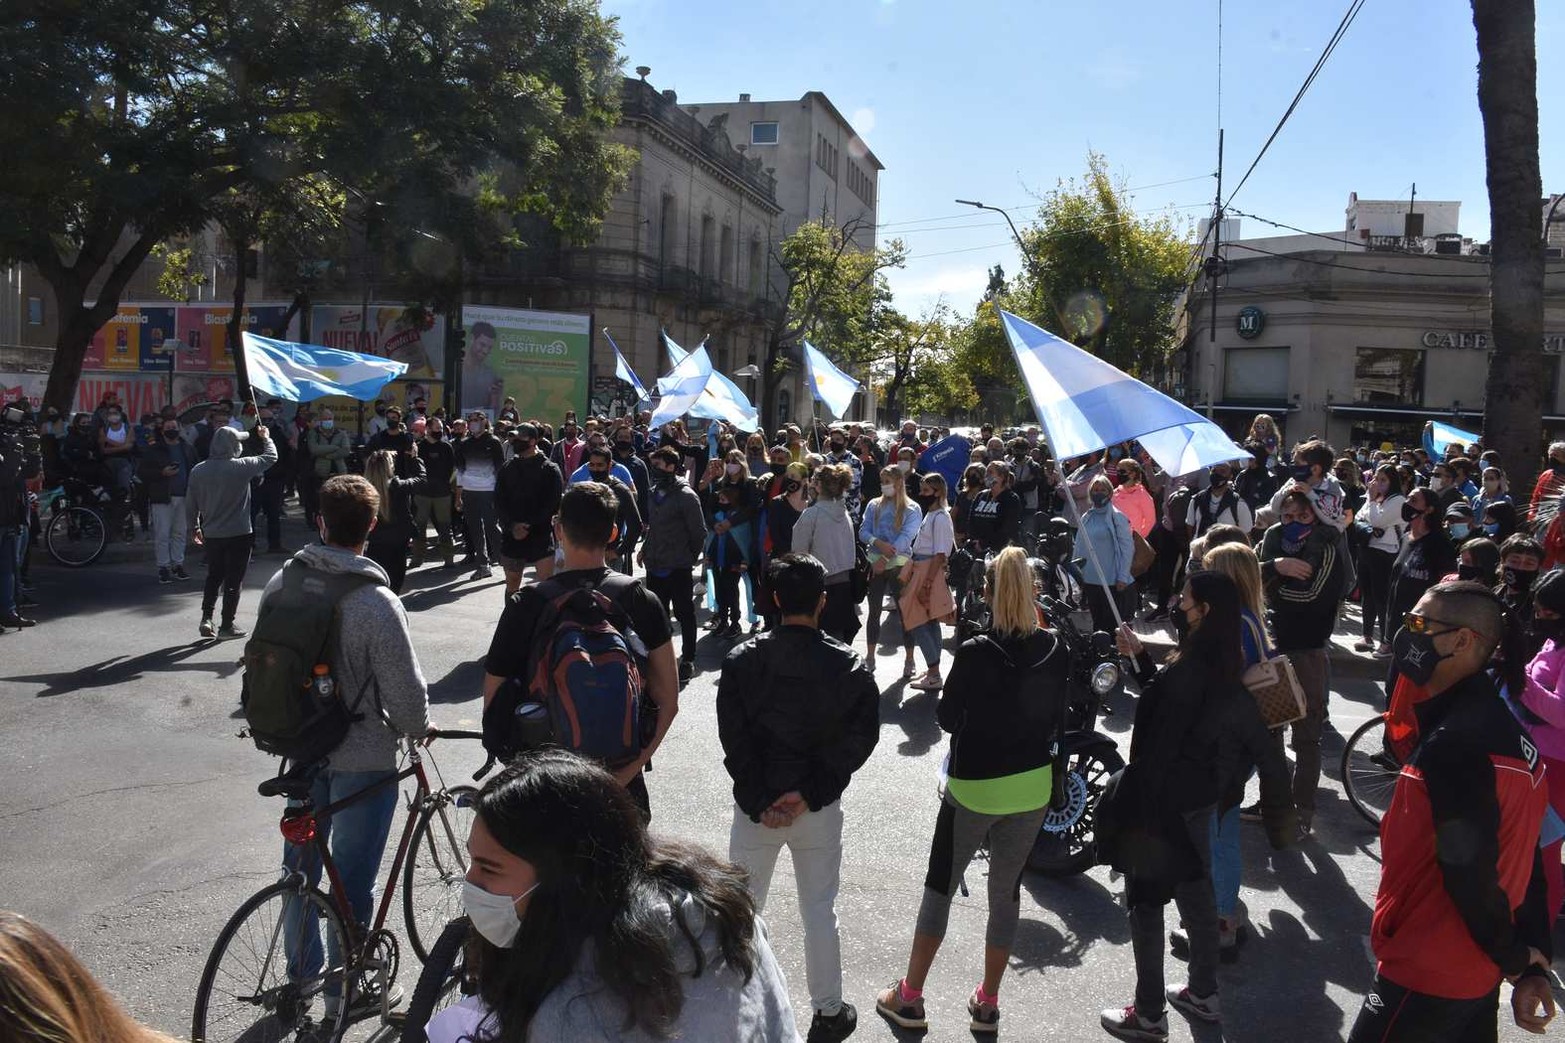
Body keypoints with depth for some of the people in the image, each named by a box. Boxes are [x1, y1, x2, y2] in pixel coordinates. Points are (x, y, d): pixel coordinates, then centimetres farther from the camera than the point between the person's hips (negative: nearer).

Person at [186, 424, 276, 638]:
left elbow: (190, 504, 6)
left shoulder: (198, 470, -1)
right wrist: (266, 438, 18)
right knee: (234, 580, 4)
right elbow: (270, 457, 0)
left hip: (211, 534, 5)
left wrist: (195, 527, 20)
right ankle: (227, 626, 8)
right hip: (239, 533, -5)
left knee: (213, 576, 19)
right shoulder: (241, 467, -15)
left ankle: (206, 617, 10)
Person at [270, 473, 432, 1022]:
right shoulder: (375, 602, -25)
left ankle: (302, 972, 39)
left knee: (301, 860, 21)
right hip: (363, 755, -6)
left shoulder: (281, 582, -7)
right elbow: (405, 690, -21)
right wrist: (420, 728, 1)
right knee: (352, 875, 9)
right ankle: (346, 990, 25)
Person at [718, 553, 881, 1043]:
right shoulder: (849, 666, -9)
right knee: (820, 912, 15)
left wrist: (761, 801, -10)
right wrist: (808, 794, -13)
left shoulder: (742, 661, -11)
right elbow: (860, 737, -11)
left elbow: (733, 739, -12)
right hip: (820, 808, 1)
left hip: (756, 804, 0)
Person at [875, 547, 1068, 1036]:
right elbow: (1055, 719, 4)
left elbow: (946, 717, -10)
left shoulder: (976, 652, -20)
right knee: (1006, 892, 17)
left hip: (973, 788, -4)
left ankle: (909, 997, 21)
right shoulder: (1057, 653, -6)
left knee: (940, 887, 12)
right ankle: (987, 1004, 27)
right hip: (1032, 789, 4)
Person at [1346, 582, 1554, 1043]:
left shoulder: (1456, 743, -27)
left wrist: (1512, 957, -10)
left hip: (1429, 975, -9)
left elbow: (1469, 872, -26)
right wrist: (1534, 964, 8)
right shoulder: (1499, 727, 5)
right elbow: (1520, 857, 8)